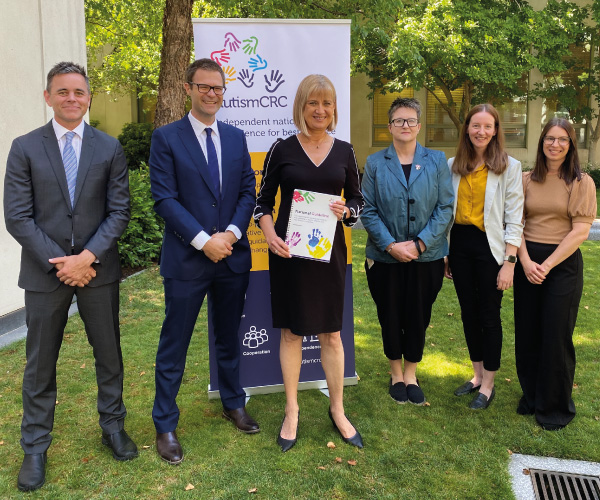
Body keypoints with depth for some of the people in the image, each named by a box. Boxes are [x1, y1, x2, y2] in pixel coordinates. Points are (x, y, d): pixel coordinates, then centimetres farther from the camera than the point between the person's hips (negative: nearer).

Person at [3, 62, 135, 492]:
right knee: (40, 363, 9)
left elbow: (119, 211, -1)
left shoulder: (109, 148, 3)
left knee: (109, 353, 12)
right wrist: (60, 263, -12)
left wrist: (88, 256, -13)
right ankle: (35, 448, 25)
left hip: (98, 268, 1)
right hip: (45, 271, -1)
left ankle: (113, 426, 32)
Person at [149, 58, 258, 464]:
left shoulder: (236, 137, 9)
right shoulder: (167, 138, -4)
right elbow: (165, 198, -11)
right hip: (186, 259, -4)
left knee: (229, 337, 19)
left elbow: (248, 192, 6)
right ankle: (165, 425, 21)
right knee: (174, 345, 6)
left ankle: (234, 404, 38)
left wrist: (231, 233, -11)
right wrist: (204, 241, -17)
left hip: (233, 255, 4)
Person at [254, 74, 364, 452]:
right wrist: (270, 233, -14)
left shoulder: (344, 151, 6)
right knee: (291, 331, 7)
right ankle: (292, 411, 23)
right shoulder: (282, 149, 1)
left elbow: (357, 198, 12)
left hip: (329, 251, 1)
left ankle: (338, 411, 24)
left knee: (331, 333, 8)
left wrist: (345, 210, -10)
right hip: (289, 251, -1)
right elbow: (264, 201, 4)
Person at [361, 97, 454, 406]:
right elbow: (368, 210, -4)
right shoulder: (375, 163, 0)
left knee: (418, 317, 9)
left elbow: (445, 208, -3)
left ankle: (411, 374, 30)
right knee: (390, 317, 9)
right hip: (385, 257, 0)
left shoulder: (436, 161, 2)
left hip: (426, 257, 1)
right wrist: (390, 244, -15)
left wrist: (419, 244, -13)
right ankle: (396, 373, 31)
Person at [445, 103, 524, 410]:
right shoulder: (453, 166, 5)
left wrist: (509, 262, -11)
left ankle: (488, 385, 19)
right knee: (469, 312, 13)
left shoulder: (509, 167, -4)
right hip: (459, 243, 4)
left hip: (489, 246, -4)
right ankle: (477, 375, 29)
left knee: (489, 315, 4)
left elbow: (514, 218, -6)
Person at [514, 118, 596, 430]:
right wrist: (526, 261, -12)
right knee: (527, 333, 8)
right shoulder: (527, 180, 6)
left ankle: (556, 407, 21)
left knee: (556, 336, 3)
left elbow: (580, 231, -9)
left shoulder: (581, 183, -3)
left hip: (563, 264, -3)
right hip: (527, 262, 3)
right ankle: (531, 396, 28)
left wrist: (547, 265, -14)